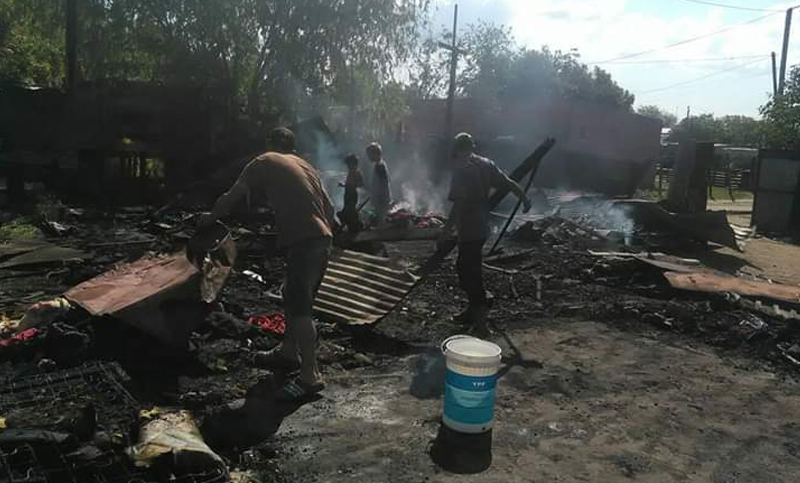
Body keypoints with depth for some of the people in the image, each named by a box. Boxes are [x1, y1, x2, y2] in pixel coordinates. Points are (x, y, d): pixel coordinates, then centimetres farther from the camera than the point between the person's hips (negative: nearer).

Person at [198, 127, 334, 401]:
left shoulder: (265, 163, 5)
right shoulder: (306, 166, 24)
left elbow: (232, 196, 3)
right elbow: (329, 207, 20)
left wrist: (210, 219, 17)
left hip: (302, 242, -8)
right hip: (322, 239, 8)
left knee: (299, 308, -7)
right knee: (293, 297, 21)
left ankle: (310, 377, -5)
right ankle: (289, 352, 34)